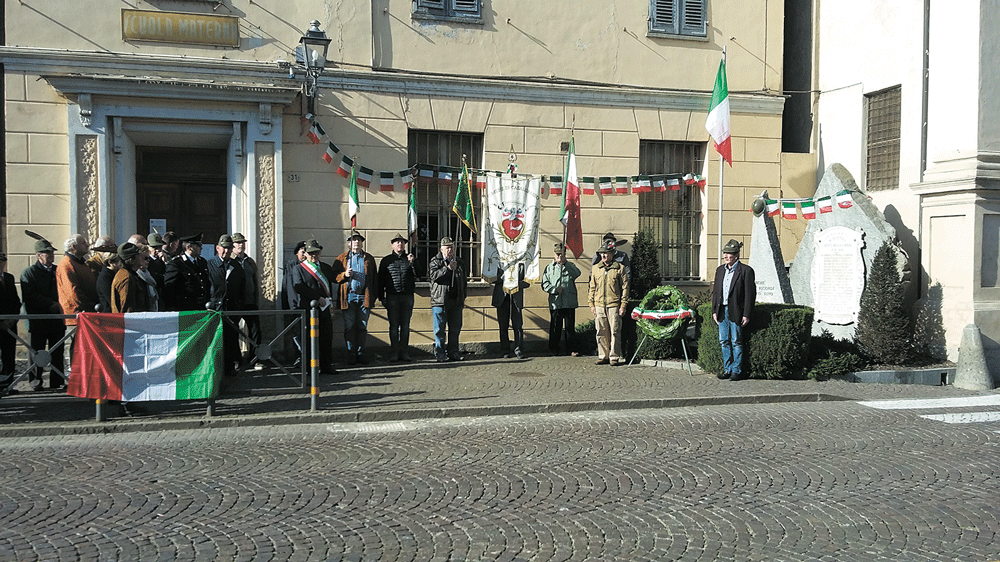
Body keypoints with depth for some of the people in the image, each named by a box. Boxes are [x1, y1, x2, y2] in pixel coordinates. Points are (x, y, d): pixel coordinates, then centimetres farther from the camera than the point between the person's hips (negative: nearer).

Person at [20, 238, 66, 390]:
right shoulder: (29, 273, 2)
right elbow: (30, 296, -9)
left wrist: (60, 305, 0)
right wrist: (51, 304, -14)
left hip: (57, 318, 4)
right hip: (38, 320, -3)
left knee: (57, 353, 3)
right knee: (37, 353, 1)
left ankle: (57, 382, 8)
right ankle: (35, 381, 11)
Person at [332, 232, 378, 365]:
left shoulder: (369, 258, 15)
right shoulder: (342, 258, 11)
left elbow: (374, 279, 12)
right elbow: (334, 275, 7)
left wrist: (374, 296, 3)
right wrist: (344, 275, -14)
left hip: (364, 297, 1)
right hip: (348, 297, -1)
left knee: (362, 327, 3)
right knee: (349, 326, -2)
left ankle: (360, 353, 9)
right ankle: (351, 354, 3)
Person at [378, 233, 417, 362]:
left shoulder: (410, 259, 12)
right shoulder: (386, 260, 9)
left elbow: (418, 275, 1)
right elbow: (380, 280, 9)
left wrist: (412, 263, -13)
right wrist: (381, 298, 3)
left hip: (408, 297, 1)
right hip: (392, 297, -1)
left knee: (405, 326, 3)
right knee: (394, 325, -1)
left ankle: (404, 352, 9)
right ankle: (394, 353, 4)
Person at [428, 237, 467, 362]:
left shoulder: (458, 262, 18)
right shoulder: (435, 261, 2)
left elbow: (463, 281, 23)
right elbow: (433, 275, -15)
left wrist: (463, 298, 18)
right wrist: (447, 268, -24)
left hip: (456, 301, 5)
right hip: (440, 300, -5)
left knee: (455, 328, 6)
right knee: (440, 329, -2)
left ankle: (453, 352, 14)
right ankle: (440, 353, 4)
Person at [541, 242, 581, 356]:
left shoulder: (570, 266, 11)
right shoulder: (549, 268, 12)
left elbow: (577, 273, -11)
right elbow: (545, 284, 7)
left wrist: (565, 263, -17)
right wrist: (555, 289, -9)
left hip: (569, 302, 0)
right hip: (555, 302, 0)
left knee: (570, 327, 1)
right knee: (555, 327, 4)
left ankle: (572, 349, 7)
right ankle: (554, 349, 13)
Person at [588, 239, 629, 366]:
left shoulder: (620, 268, 0)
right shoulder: (595, 269, 12)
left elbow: (625, 288, 0)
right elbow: (592, 288, 16)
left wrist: (623, 306, -5)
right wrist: (591, 304, 10)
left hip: (614, 305, -4)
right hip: (599, 305, 4)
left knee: (615, 332, -2)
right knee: (601, 332, 7)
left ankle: (614, 357, 5)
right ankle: (603, 356, 17)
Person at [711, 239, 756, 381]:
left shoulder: (746, 271, -7)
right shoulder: (720, 270, 12)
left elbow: (750, 294, -9)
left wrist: (746, 315, -12)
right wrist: (714, 310, 10)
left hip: (735, 312, -6)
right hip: (722, 311, 6)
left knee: (736, 342, -1)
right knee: (724, 341, 10)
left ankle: (737, 371, 9)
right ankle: (727, 369, 19)